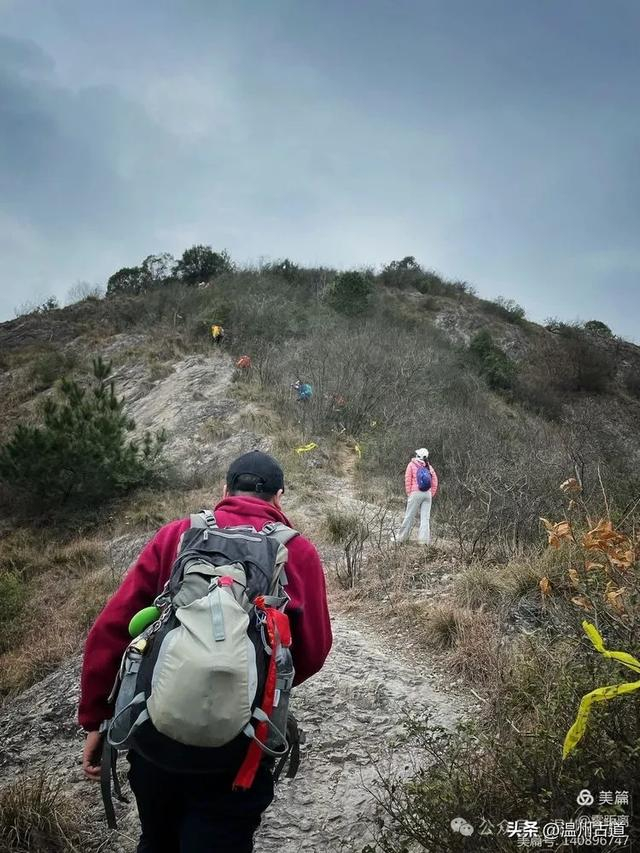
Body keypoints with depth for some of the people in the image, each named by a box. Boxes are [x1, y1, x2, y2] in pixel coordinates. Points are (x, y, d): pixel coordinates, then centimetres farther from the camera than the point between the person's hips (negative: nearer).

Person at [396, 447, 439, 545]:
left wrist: (408, 493, 2)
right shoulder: (429, 467, 10)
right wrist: (431, 495, 15)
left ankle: (402, 538, 10)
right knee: (425, 518, 4)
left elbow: (408, 480, -4)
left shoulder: (412, 465, -1)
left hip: (416, 493, -3)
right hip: (427, 494, 3)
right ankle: (425, 540, -2)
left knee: (409, 517, 3)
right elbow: (435, 482, 10)